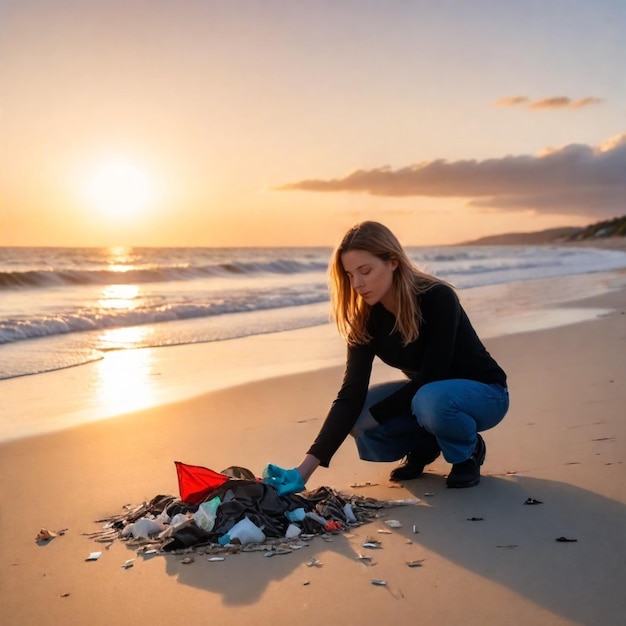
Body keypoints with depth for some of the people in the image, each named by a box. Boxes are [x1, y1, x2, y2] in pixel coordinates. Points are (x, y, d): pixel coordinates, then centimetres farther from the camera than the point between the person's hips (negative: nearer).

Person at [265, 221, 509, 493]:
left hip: (483, 392, -5)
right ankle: (424, 445, 7)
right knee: (357, 418, -21)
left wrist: (374, 414, -22)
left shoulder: (437, 298, -28)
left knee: (430, 400, -38)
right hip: (425, 392, 5)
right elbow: (351, 395, -20)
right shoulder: (366, 320, -14)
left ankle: (469, 452, -6)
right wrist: (305, 469, -29)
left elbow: (432, 376, -28)